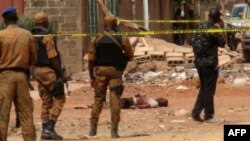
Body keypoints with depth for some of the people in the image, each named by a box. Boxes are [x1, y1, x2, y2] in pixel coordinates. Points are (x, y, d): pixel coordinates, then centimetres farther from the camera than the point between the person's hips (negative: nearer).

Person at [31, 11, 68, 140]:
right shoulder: (47, 37, -15)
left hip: (37, 70, 8)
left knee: (46, 101, 13)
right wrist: (62, 73, -13)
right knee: (59, 98, -1)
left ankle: (45, 130, 10)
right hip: (48, 71, -8)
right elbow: (53, 58, -18)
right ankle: (50, 128, -9)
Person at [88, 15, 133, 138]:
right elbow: (130, 56, 2)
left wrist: (91, 77, 4)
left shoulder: (96, 39, 0)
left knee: (98, 99, 12)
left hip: (100, 70, 2)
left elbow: (91, 60, -2)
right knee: (115, 100, 1)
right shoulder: (122, 39, -4)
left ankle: (93, 128, 11)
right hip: (115, 71, -2)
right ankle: (114, 130, -2)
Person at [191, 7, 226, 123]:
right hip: (210, 64, -7)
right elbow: (222, 43, -7)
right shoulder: (213, 29, -15)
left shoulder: (200, 27, 6)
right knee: (209, 90, 1)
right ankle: (208, 116, 5)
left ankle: (196, 112, 13)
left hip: (199, 63, 7)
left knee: (203, 89, 18)